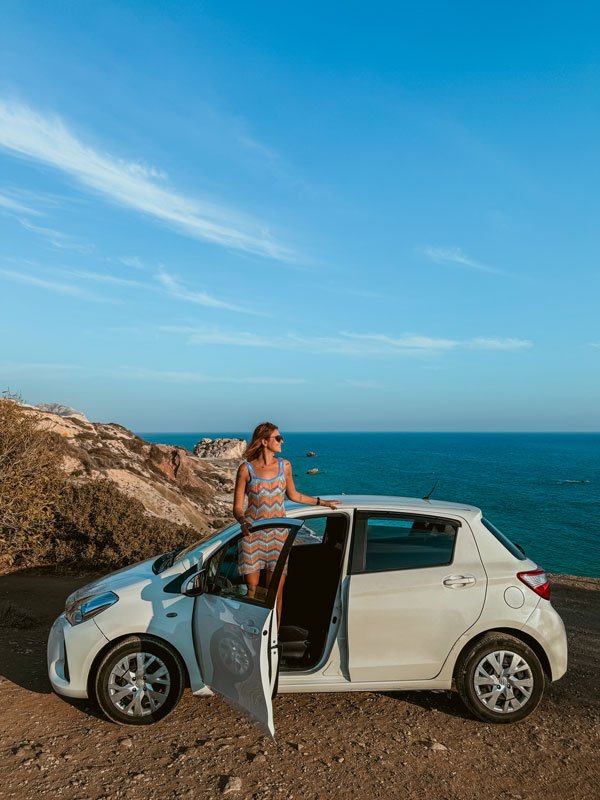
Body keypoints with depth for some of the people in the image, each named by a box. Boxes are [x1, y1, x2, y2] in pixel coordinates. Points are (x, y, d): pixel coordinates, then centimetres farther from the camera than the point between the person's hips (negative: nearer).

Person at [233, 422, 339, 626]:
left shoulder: (284, 465, 3)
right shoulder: (246, 469, -6)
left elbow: (293, 495, 19)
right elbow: (237, 507, -4)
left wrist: (322, 502, 20)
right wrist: (243, 522, -25)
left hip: (278, 535, 2)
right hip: (252, 535, -2)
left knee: (276, 592, 1)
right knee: (252, 591, 3)